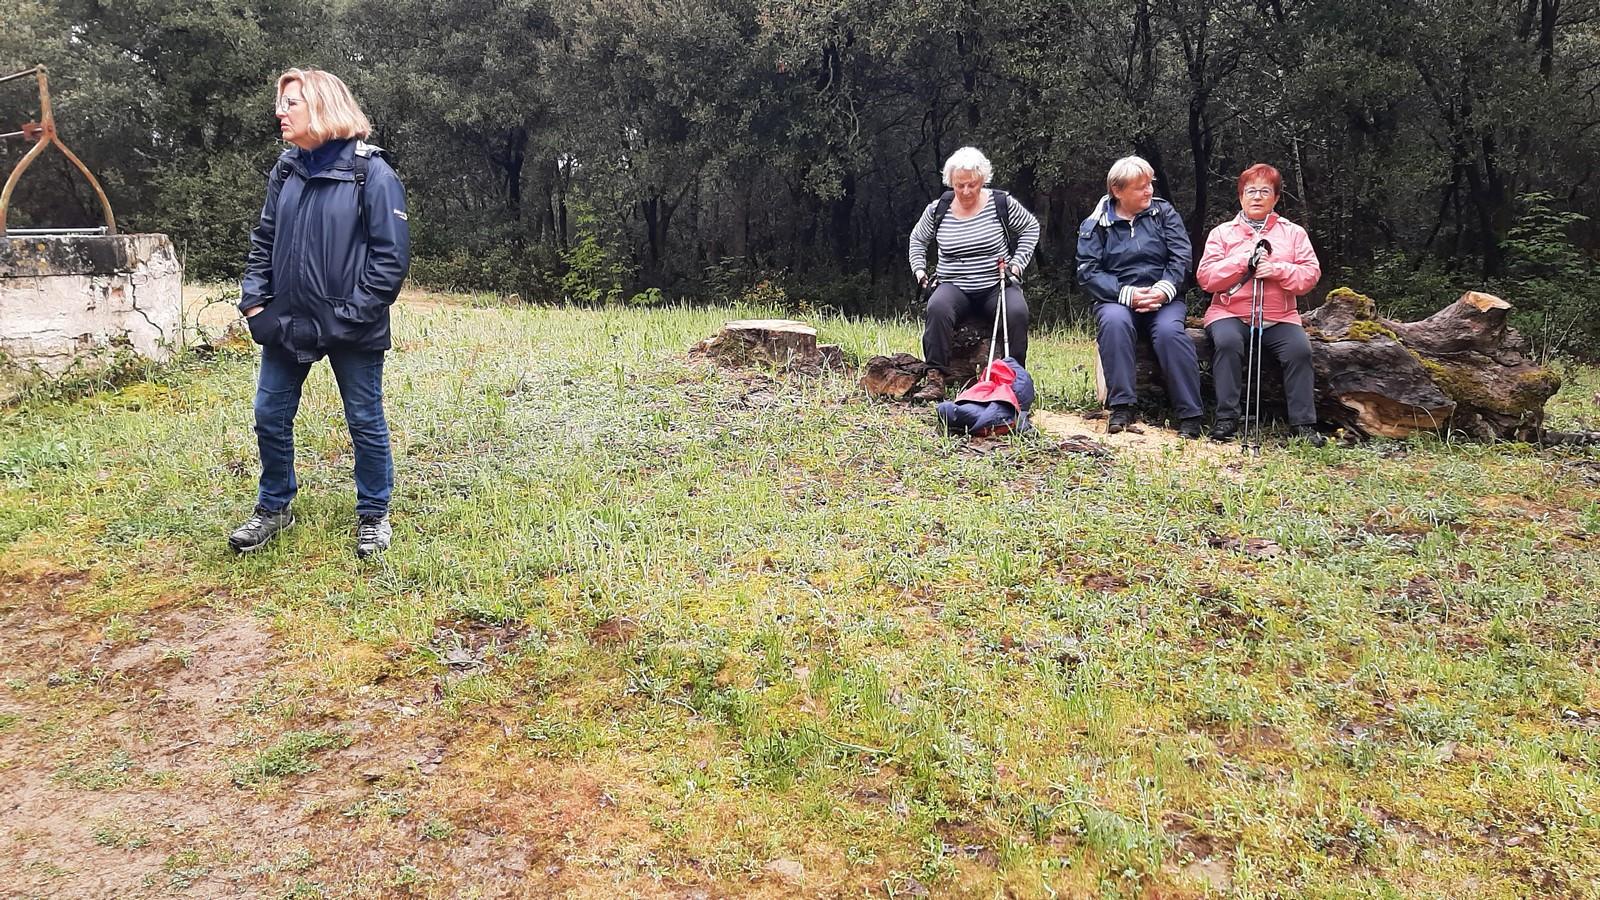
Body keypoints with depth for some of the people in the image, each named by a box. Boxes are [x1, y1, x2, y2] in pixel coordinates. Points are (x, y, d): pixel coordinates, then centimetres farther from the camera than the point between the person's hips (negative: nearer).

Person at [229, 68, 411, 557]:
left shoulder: (371, 173, -12)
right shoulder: (286, 170, 5)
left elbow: (392, 254, -14)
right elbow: (263, 240, 12)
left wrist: (352, 316, -16)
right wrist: (255, 304, 0)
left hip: (351, 330, -5)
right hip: (287, 322, 6)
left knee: (365, 422, 7)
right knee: (270, 416, 11)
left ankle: (373, 515, 24)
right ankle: (274, 507, 31)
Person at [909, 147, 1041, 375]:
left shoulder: (1002, 203, 0)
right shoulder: (937, 210, 4)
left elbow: (1031, 228, 14)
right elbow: (917, 239, 23)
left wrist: (1017, 263, 4)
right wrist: (919, 270, 8)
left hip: (996, 286, 0)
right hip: (954, 286, 1)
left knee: (1017, 313, -33)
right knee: (937, 308, -35)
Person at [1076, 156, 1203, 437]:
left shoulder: (1164, 213, 11)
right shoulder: (1095, 225, 6)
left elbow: (1181, 257, 0)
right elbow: (1087, 271, -5)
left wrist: (1164, 290, -18)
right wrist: (1127, 294, -18)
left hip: (1163, 298, 1)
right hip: (1116, 299, 0)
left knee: (1169, 330, -32)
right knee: (1114, 321, -35)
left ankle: (1190, 415, -28)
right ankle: (1121, 408, -31)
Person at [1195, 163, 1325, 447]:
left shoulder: (1293, 232, 14)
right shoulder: (1222, 233, 11)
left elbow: (1311, 274, 2)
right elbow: (1205, 277, -2)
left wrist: (1277, 270, -14)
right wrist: (1243, 262, -13)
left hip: (1279, 318, 1)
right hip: (1230, 314, -1)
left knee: (1300, 348, -27)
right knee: (1227, 341, -33)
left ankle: (1304, 424, -20)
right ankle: (1226, 418, -27)